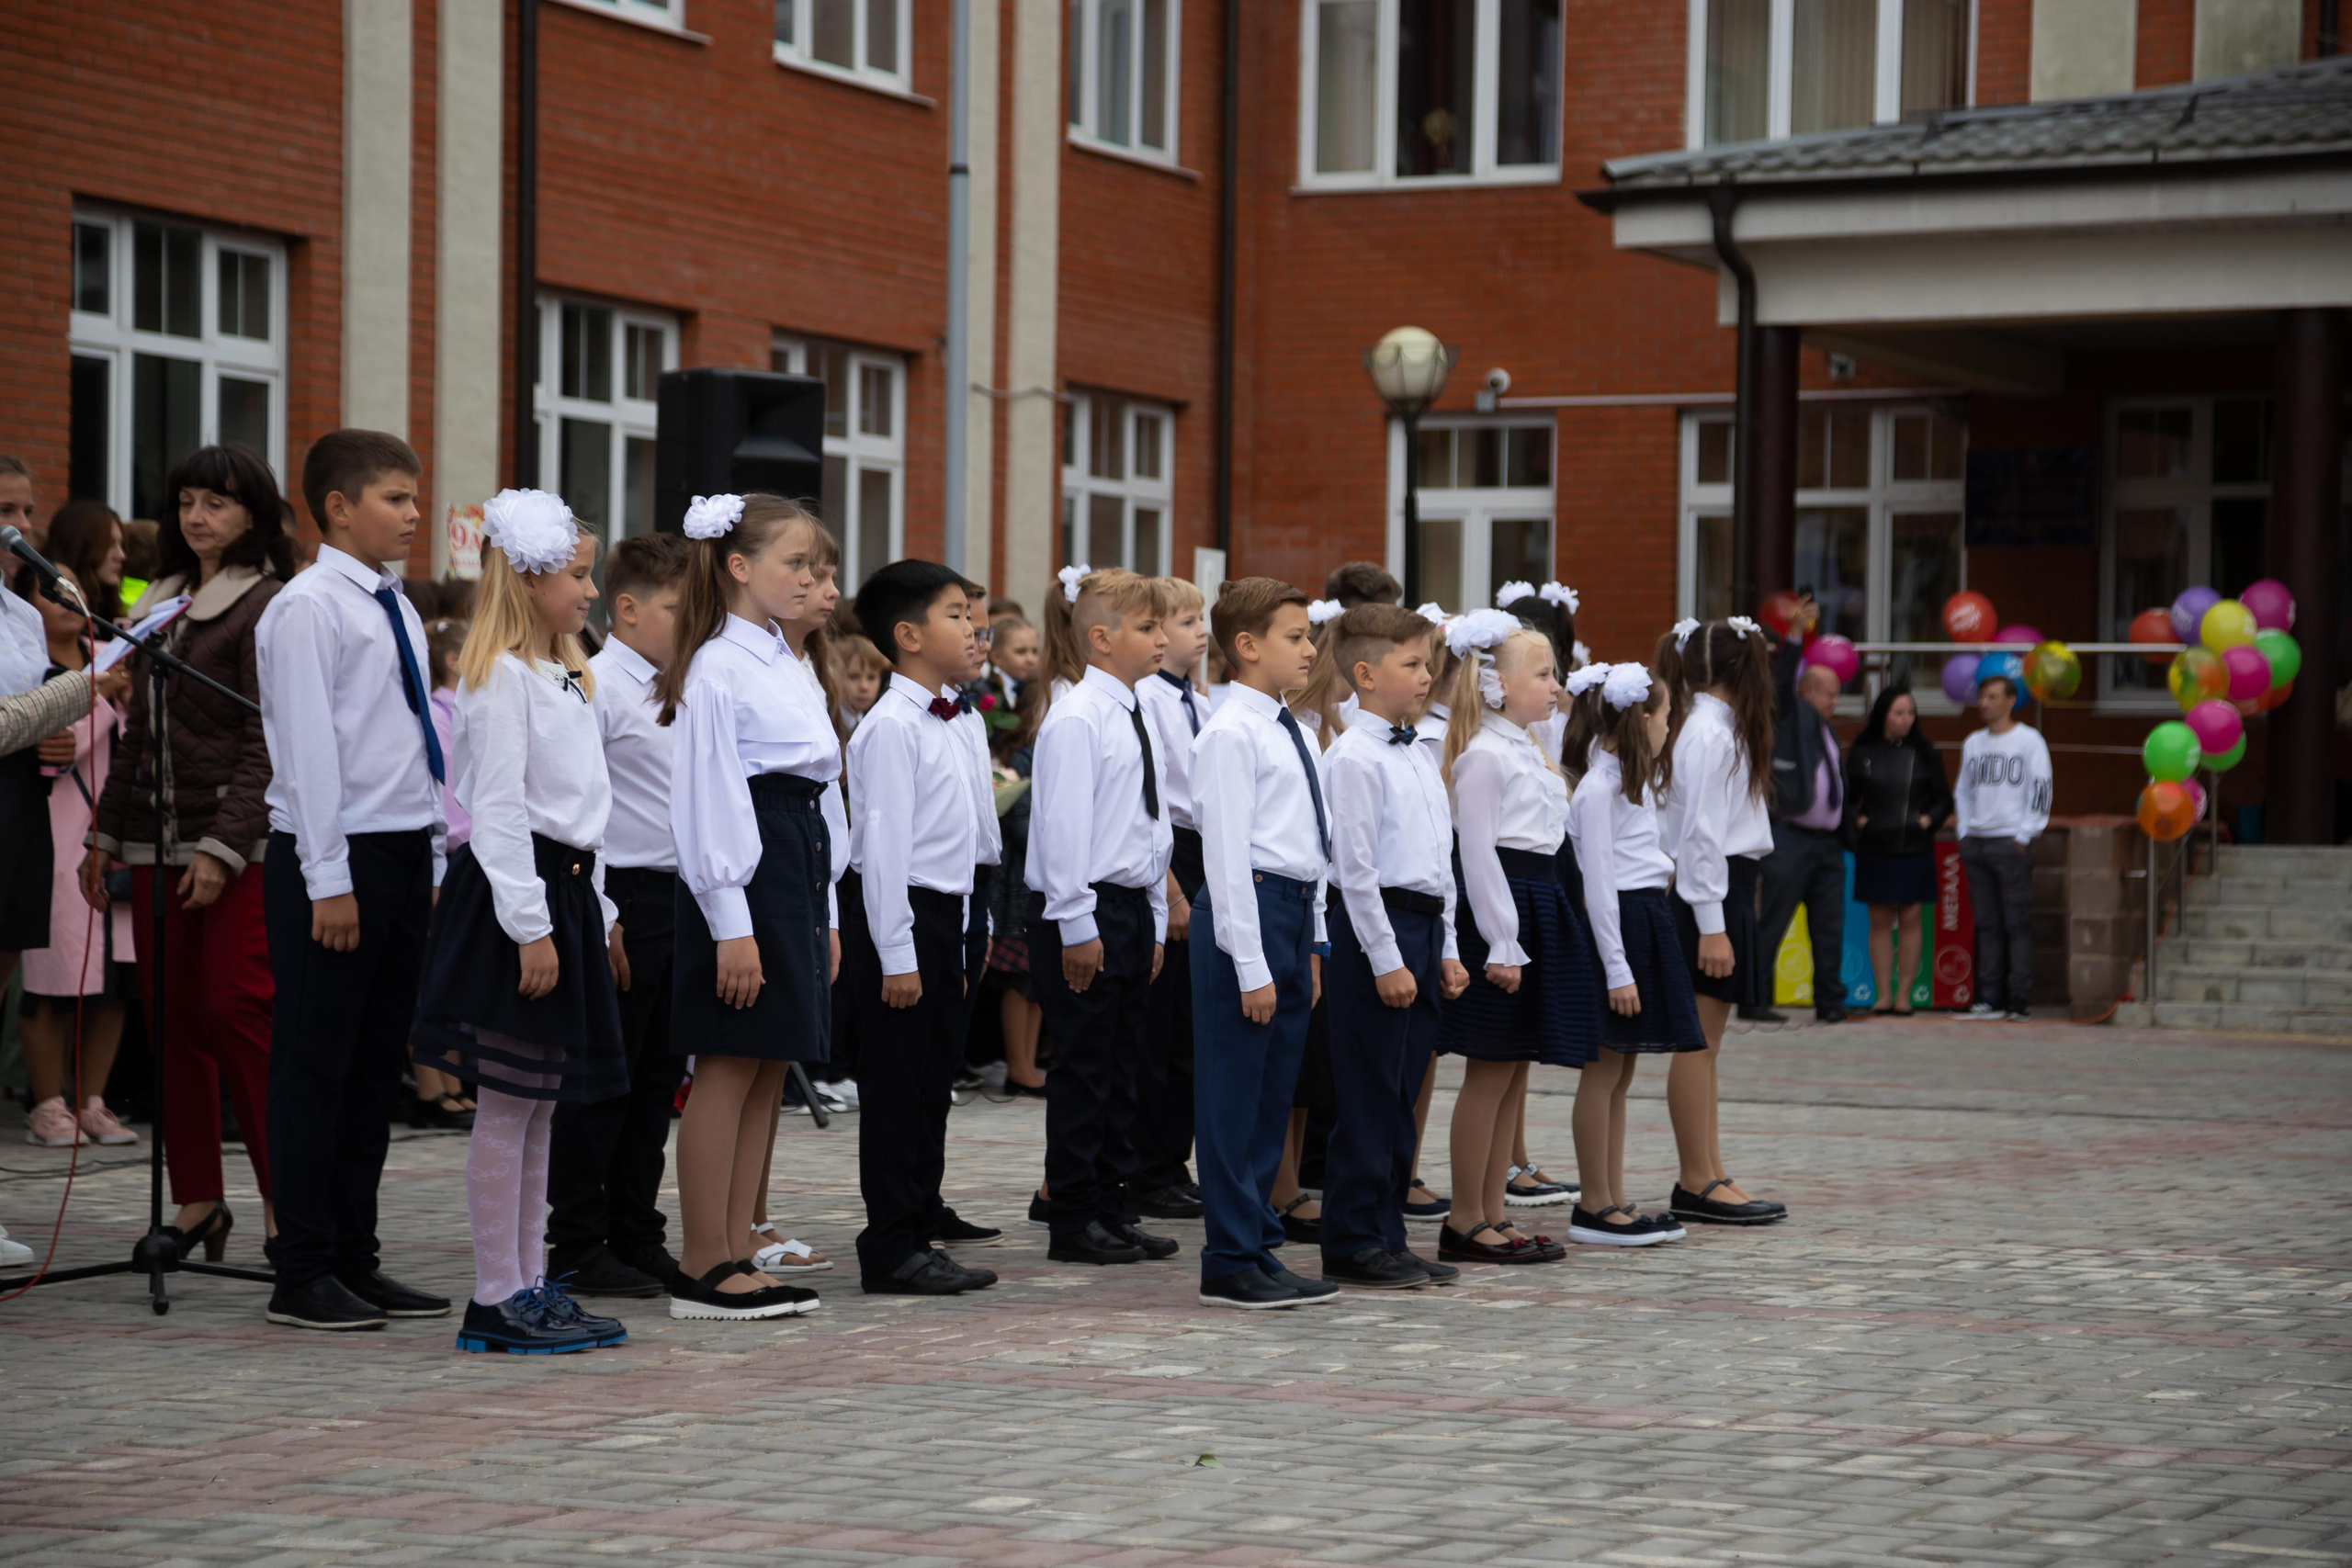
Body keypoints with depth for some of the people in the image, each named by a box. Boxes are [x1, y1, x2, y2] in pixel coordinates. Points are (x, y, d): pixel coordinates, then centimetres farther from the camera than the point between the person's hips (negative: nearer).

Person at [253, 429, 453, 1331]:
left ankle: (354, 1259, 18)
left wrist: (435, 864, 14)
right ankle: (304, 1274, 0)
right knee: (316, 1064, -4)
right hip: (337, 858, -8)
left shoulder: (398, 611, 15)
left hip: (406, 852, 8)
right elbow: (307, 749, -15)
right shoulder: (307, 610, -10)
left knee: (377, 1064, 11)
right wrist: (329, 880, -18)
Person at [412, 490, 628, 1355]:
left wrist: (598, 912, 17)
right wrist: (530, 927, -21)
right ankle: (495, 1299, -3)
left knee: (542, 1099, 11)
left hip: (565, 893, 10)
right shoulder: (501, 676, -12)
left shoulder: (569, 679, 18)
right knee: (508, 1102, -6)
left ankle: (530, 1285, 15)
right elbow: (498, 808, -17)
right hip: (514, 895, -10)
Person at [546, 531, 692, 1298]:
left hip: (679, 898, 8)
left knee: (656, 1078, 12)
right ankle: (577, 1248, 4)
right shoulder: (596, 687, -10)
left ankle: (637, 1238, 20)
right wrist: (598, 918, -17)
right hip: (622, 897, -8)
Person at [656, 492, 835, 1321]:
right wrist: (731, 922, -19)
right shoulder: (717, 669, -10)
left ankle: (735, 1255, 13)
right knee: (730, 1067, -6)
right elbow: (707, 796, -15)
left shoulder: (788, 666, 17)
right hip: (744, 872, -9)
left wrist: (825, 912, 19)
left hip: (799, 865, 9)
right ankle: (703, 1268, -1)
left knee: (770, 1069, 9)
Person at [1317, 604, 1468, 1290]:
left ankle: (1386, 1234, 17)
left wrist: (1446, 948, 15)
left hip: (1423, 926, 9)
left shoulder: (1421, 757, 16)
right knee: (1368, 1092, -4)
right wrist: (1386, 958, -17)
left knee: (1402, 1094, 11)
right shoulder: (1354, 758, -12)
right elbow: (1354, 866, -15)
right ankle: (1353, 1243, 2)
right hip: (1374, 926, -9)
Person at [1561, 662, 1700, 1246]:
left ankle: (1615, 1201, 15)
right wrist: (1617, 969, -19)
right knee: (1604, 1071, -4)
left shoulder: (1629, 781, 17)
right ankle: (1594, 1206, 0)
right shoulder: (1597, 788, -14)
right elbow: (1598, 883, -17)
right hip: (1617, 926, -10)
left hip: (1647, 918, 10)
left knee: (1621, 1071, 11)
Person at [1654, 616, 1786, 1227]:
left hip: (1726, 886, 10)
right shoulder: (1710, 733, -14)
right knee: (1697, 1041, -6)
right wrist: (1711, 925, -20)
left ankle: (1710, 1176, 15)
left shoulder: (1717, 727, 16)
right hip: (1709, 894, -10)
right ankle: (1696, 1183, -3)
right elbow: (1700, 833, -18)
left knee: (1704, 1041, 11)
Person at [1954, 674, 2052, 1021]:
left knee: (2017, 924, -6)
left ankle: (2021, 1000, -6)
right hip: (1976, 843, 5)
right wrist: (1964, 834, 10)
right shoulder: (1973, 743, 16)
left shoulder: (2029, 741, 0)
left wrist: (2024, 836, -9)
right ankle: (1990, 998, 7)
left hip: (2011, 844, -5)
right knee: (1986, 924, 5)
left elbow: (2041, 791, -4)